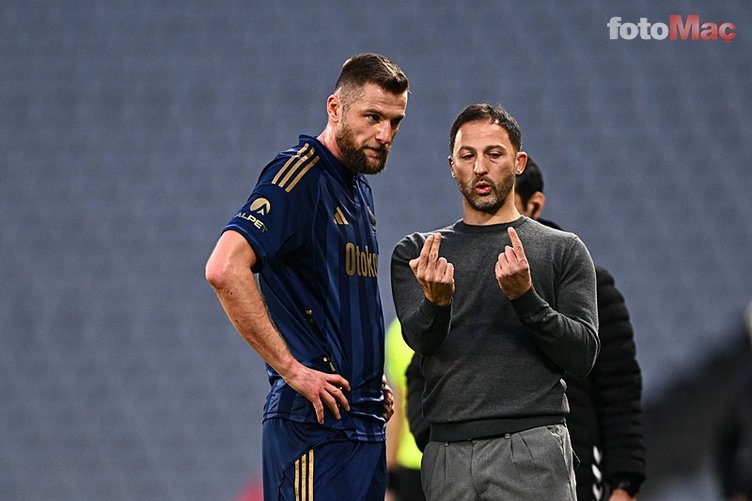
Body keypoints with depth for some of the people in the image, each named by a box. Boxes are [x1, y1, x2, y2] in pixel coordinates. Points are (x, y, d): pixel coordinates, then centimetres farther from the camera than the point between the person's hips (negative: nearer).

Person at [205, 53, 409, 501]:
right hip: (316, 419, -9)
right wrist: (292, 370, -21)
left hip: (363, 418, 9)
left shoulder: (359, 190, 19)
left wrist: (373, 378, 14)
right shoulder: (300, 175, -10)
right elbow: (225, 269, -23)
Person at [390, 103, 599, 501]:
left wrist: (526, 297, -15)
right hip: (448, 456, 3)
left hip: (533, 452, -2)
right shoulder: (416, 253, 15)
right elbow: (419, 337, -2)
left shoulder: (562, 251, 9)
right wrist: (437, 301, -25)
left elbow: (583, 355, 0)